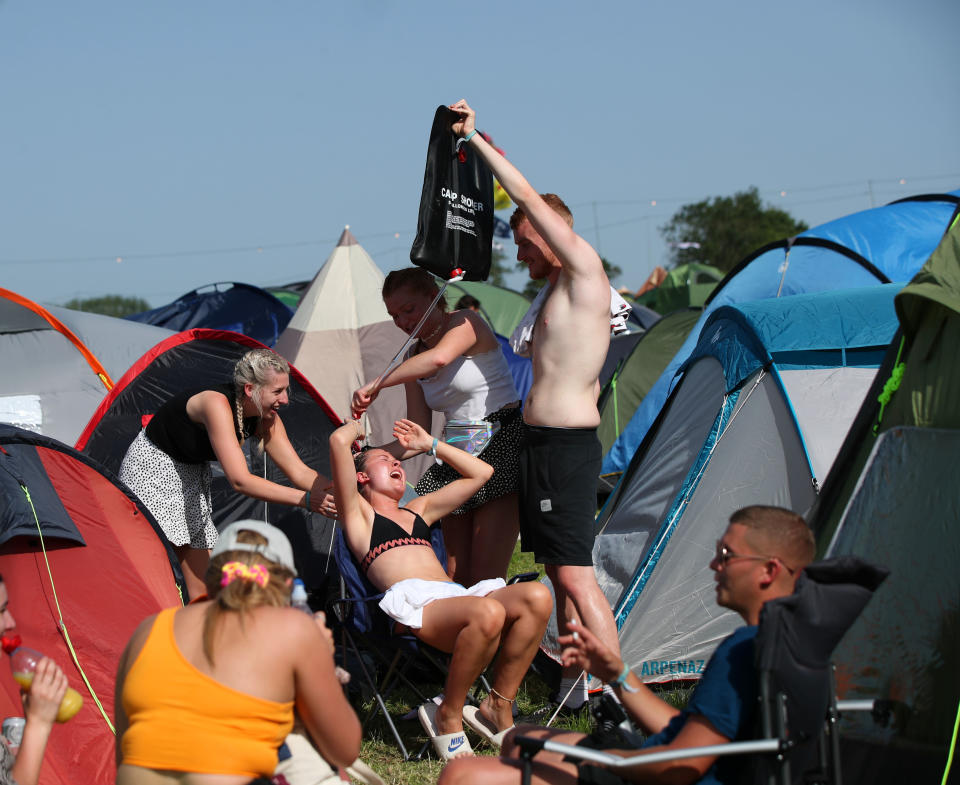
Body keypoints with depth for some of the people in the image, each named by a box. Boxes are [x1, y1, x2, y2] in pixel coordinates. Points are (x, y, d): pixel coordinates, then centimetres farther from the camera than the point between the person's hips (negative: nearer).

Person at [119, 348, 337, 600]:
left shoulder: (266, 419, -11)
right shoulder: (217, 404, -33)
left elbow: (299, 472, -9)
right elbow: (240, 480, -39)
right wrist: (306, 500, -42)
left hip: (193, 475, 8)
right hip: (152, 469, -8)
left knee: (202, 579, 1)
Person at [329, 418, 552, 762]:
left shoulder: (419, 509, 37)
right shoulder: (358, 513, 18)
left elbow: (481, 473, 42)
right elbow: (338, 441, 5)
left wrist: (430, 445, 43)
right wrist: (354, 428, 27)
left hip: (456, 595, 7)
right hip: (413, 603, -6)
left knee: (536, 597, -24)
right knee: (488, 612, -38)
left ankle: (497, 707, -12)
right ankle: (448, 717, -17)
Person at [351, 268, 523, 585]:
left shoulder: (467, 323, -10)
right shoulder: (414, 359, 10)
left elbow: (439, 358, -35)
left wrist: (375, 385, -31)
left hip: (500, 448, -8)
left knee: (485, 579, -13)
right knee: (456, 576, 2)